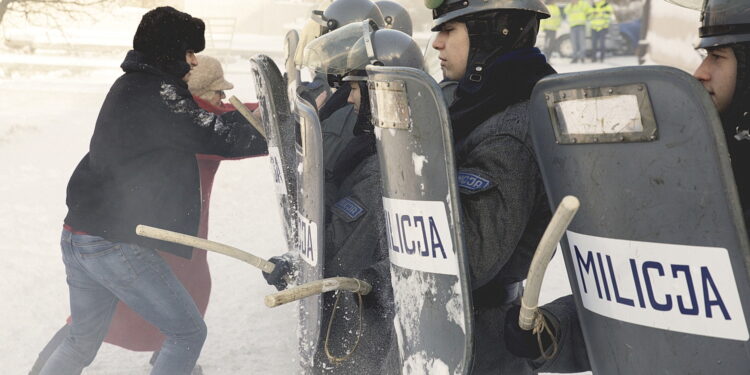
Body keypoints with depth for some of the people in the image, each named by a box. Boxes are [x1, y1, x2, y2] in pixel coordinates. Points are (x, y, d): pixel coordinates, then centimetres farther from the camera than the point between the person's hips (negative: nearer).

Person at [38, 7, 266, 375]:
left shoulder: (129, 86, 14)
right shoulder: (158, 93, -14)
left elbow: (197, 121, 17)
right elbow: (226, 137, -18)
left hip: (77, 236, 9)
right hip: (118, 246, -9)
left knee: (81, 343, 22)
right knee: (188, 333, 4)